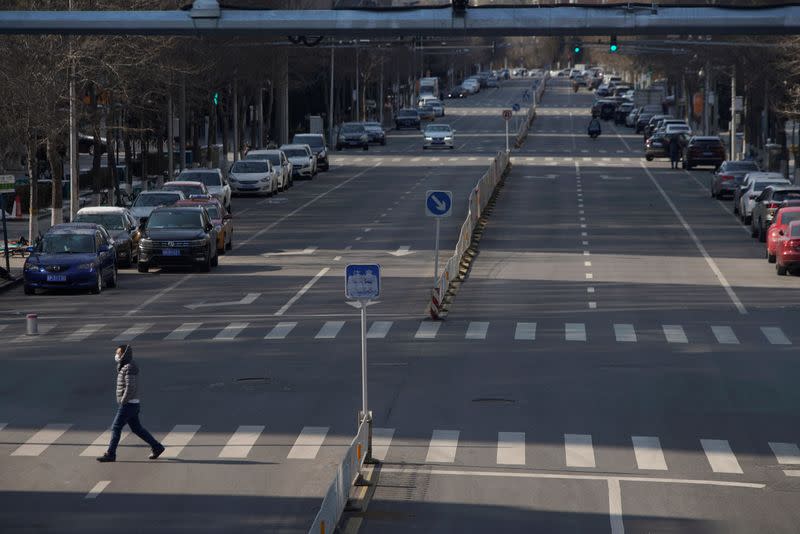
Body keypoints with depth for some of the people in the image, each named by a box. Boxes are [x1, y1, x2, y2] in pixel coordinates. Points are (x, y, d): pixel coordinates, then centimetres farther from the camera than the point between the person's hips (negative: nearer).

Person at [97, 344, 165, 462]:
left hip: (128, 404, -10)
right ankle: (157, 447, 18)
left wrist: (123, 401, -18)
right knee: (137, 429, 14)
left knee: (116, 428, -5)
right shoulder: (124, 367, 15)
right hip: (131, 404, 10)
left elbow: (130, 387, -26)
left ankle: (110, 454, -1)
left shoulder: (129, 368, -18)